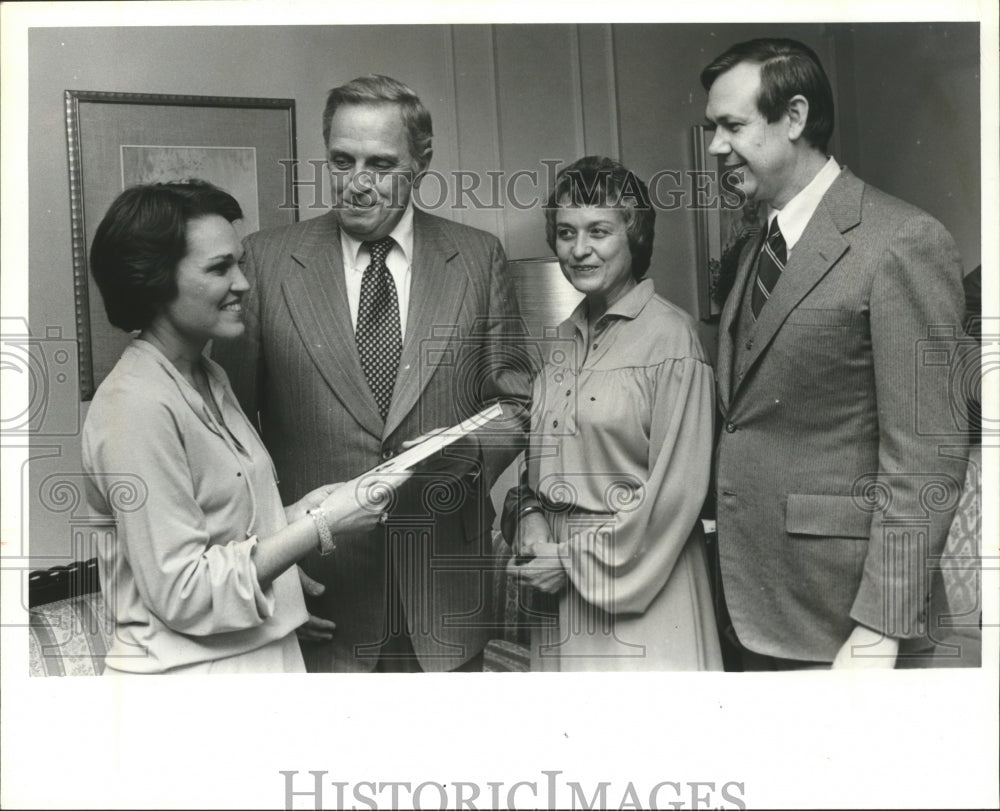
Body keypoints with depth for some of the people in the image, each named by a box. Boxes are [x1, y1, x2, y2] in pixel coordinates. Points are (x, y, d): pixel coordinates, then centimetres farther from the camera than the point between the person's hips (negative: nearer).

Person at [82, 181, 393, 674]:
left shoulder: (209, 379, 6)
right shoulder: (137, 406, -21)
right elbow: (181, 591, -21)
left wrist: (296, 514, -3)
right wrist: (321, 524, -21)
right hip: (184, 668, -8)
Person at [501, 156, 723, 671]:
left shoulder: (669, 335, -12)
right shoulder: (567, 338, 10)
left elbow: (677, 490, -15)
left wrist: (575, 559, -12)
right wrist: (528, 519, -4)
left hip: (640, 592, -6)